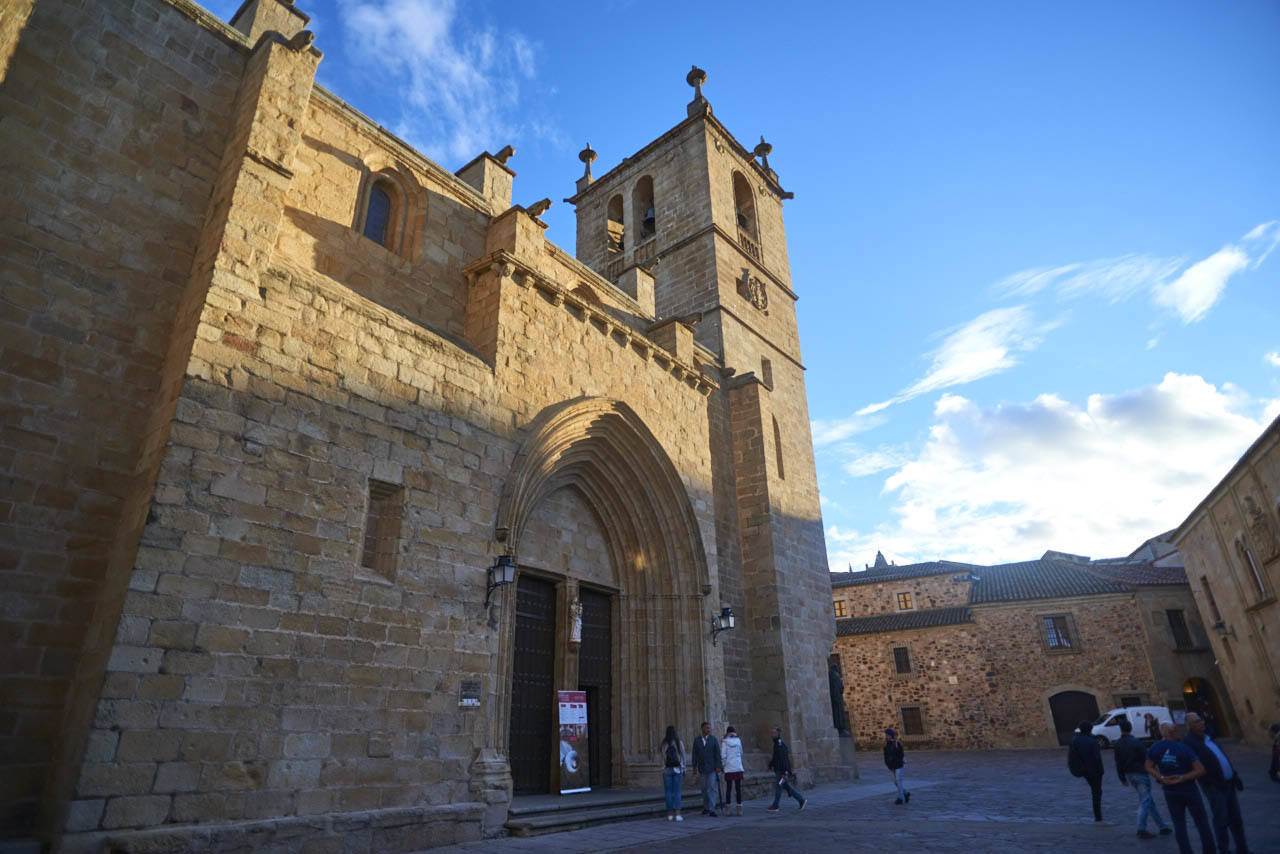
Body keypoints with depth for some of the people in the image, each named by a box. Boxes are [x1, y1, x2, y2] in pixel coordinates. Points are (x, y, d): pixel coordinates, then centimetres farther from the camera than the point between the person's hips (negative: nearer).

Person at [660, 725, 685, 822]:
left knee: (668, 792, 7)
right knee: (677, 792, 2)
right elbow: (683, 757, 2)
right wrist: (684, 770, 12)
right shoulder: (679, 743, -3)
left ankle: (670, 815, 8)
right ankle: (677, 815, -6)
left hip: (667, 770, 0)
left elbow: (660, 753, 11)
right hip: (677, 769, 0)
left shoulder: (664, 744, -3)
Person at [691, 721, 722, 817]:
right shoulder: (696, 740, 2)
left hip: (712, 768, -2)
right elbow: (695, 755, 3)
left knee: (712, 788, -9)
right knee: (704, 789, 10)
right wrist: (694, 768, 0)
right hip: (702, 768, 2)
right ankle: (706, 807, 23)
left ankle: (712, 809, -10)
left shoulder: (713, 739, -1)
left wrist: (718, 766, -9)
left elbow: (717, 753, -3)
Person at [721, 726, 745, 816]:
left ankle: (727, 809, 7)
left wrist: (722, 765, 4)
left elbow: (723, 755, -8)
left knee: (728, 788, 6)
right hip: (738, 768, 1)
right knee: (738, 788, 7)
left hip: (729, 768, -1)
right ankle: (739, 809, 5)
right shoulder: (738, 740, 2)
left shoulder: (724, 742, -4)